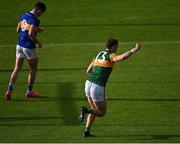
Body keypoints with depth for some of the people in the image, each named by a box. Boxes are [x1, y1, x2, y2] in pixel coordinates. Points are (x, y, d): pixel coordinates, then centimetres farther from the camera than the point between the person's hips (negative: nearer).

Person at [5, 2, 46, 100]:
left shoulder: (23, 16, 8)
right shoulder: (35, 20, -18)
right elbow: (31, 34, -27)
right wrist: (38, 43, -11)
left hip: (19, 45, 7)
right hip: (29, 47, -7)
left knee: (17, 69, 9)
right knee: (33, 69, 12)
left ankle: (9, 90, -3)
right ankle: (29, 91, 20)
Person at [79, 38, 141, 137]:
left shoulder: (99, 54, 17)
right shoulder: (110, 56, -7)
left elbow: (88, 71, 21)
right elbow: (122, 57, -29)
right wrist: (134, 50, -22)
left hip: (88, 83, 7)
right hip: (98, 87, -7)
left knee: (95, 110, 23)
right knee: (102, 112, 8)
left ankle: (87, 131, 11)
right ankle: (85, 110, -17)